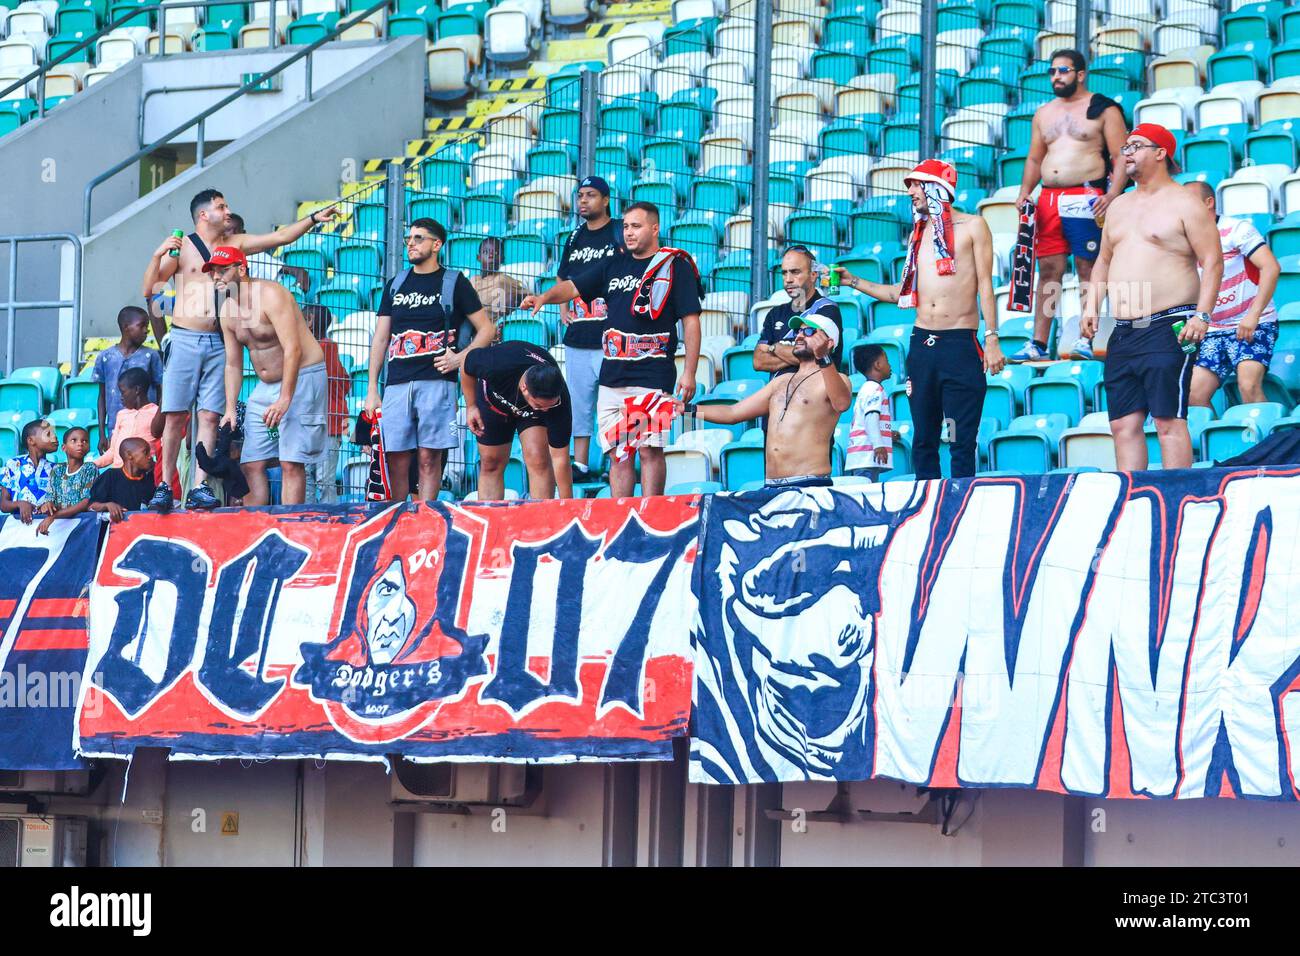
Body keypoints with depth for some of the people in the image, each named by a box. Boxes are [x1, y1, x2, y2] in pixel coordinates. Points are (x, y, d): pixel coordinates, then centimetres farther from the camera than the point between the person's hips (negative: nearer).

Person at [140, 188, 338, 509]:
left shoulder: (234, 244, 14)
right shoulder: (181, 247, 2)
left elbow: (280, 237, 15)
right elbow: (148, 291, -3)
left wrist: (314, 218, 7)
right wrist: (158, 255, -17)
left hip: (217, 343, 3)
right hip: (184, 339, -3)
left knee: (210, 416, -4)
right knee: (175, 416, -4)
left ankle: (199, 488, -6)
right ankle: (165, 485, 2)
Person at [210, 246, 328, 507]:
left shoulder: (270, 295, -18)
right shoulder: (228, 311, 7)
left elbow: (293, 350, -25)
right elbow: (233, 364, 14)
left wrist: (285, 400, -30)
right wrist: (230, 408, 3)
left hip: (301, 378, -8)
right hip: (266, 386, 8)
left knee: (291, 463, -15)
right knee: (250, 464, 1)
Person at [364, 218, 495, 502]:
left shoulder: (454, 283, 6)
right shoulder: (396, 284, 18)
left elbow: (487, 329, 6)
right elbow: (380, 339, 17)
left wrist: (460, 358, -8)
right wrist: (372, 389, 10)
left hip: (437, 381, -4)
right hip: (397, 383, 4)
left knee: (429, 458, -7)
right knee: (396, 460, -1)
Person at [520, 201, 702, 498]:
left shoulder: (676, 267, 1)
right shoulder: (614, 265, 18)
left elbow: (691, 322, -2)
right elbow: (573, 286, 16)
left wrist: (689, 373, -9)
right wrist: (544, 297, -6)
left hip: (652, 376, -6)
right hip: (612, 375, 6)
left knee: (649, 448, -10)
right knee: (618, 452, 5)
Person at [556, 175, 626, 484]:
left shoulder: (621, 233, -3)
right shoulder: (575, 238, 17)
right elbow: (563, 279, 33)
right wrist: (563, 309, 18)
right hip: (577, 337, 7)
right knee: (579, 401, 9)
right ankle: (580, 465, 13)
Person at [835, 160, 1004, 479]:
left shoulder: (972, 226, 3)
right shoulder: (918, 234, 18)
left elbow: (985, 285, -1)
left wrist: (991, 339, -9)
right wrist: (854, 282, 17)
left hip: (961, 345, -5)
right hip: (921, 344, 6)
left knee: (963, 442, -7)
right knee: (923, 441, 4)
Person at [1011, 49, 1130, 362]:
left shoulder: (1103, 110, 1)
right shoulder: (1043, 114, 19)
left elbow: (1121, 157, -4)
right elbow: (1034, 159, 24)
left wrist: (1112, 194, -17)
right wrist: (1024, 193, 9)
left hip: (1086, 198, -5)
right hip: (1049, 199, 5)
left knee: (1087, 267, -6)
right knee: (1048, 269, 3)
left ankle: (1085, 340, -6)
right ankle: (1039, 343, 2)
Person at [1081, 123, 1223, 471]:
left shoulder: (1185, 204, -2)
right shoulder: (1120, 207, 20)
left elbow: (1212, 262, -7)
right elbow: (1103, 261, 28)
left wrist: (1202, 315, -17)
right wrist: (1091, 306, 13)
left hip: (1167, 327, -7)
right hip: (1123, 334, 7)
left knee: (1169, 421, -11)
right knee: (1124, 424, 3)